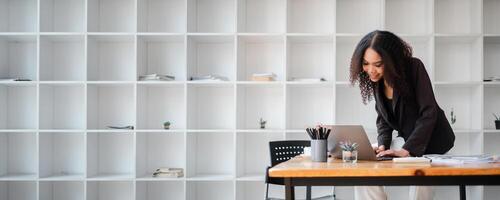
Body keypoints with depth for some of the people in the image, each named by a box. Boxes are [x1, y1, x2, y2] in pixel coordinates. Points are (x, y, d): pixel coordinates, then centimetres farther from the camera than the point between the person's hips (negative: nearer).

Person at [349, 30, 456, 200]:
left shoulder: (414, 67, -21)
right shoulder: (376, 80, -3)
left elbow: (428, 113, -24)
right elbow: (383, 119, 4)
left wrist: (407, 150, -31)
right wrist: (382, 145, -15)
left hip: (432, 140, -6)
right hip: (406, 139, 6)